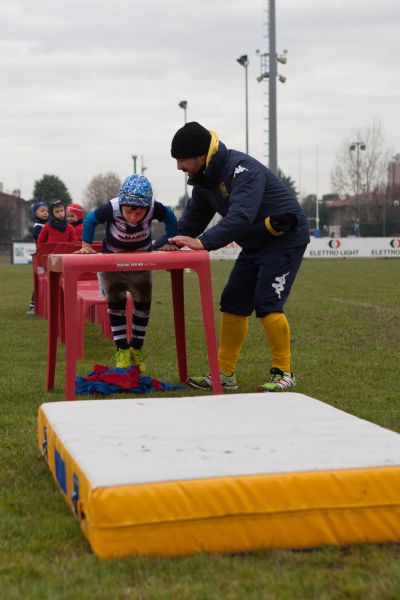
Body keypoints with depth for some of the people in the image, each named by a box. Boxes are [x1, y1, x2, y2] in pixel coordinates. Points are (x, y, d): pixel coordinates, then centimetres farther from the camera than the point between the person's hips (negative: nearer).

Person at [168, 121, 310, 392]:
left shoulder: (242, 169, -27)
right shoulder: (204, 180, 2)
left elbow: (240, 217, -40)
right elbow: (192, 218, 6)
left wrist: (204, 241, -48)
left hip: (285, 238, -9)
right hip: (255, 244, 9)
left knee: (267, 304, -16)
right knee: (233, 303, 5)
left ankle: (283, 373, -4)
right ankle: (224, 373, 10)